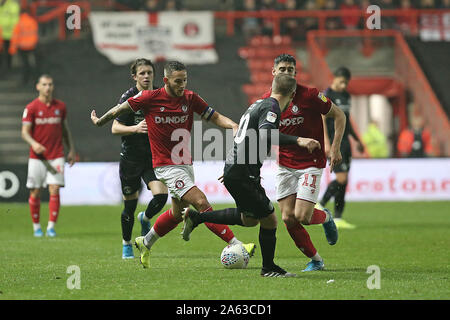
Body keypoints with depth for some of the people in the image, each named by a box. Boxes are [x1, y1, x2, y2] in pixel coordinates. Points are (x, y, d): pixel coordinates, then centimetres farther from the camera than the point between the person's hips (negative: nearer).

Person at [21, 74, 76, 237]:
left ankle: (51, 227, -10)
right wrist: (34, 143, -25)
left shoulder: (60, 106, 8)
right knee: (35, 192, 2)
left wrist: (72, 150, 14)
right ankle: (36, 226, 16)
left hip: (56, 156, 1)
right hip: (37, 157, -1)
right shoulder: (31, 108, -2)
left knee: (54, 190, -11)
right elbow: (25, 132, -6)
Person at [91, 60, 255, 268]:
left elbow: (215, 117, 4)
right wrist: (100, 121, 17)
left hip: (185, 163, 7)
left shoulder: (190, 98, 1)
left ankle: (145, 243, 39)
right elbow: (121, 109, 5)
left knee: (178, 212, 18)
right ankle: (235, 245, -20)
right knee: (201, 203, -16)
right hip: (166, 165, -7)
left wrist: (233, 125, -15)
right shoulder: (150, 98, -11)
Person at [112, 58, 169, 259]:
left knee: (161, 195, -17)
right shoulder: (129, 98, -10)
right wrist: (135, 128, -31)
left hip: (155, 158, 3)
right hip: (131, 158, -3)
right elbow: (115, 128, -15)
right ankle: (126, 244, 28)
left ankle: (145, 218, 17)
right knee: (130, 205, 4)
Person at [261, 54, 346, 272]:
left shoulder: (309, 95, -12)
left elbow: (339, 115, -2)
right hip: (284, 166, 4)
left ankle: (325, 217, 22)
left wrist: (335, 148, -11)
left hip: (311, 164, -4)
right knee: (288, 218, -4)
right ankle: (315, 260, 15)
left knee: (302, 217, -14)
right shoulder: (267, 101, -1)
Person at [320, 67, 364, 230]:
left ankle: (338, 218, 6)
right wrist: (326, 143, -22)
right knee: (341, 178, -15)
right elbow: (322, 120, -14)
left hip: (344, 141, 8)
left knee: (344, 181, 4)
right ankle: (320, 206, 1)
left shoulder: (346, 95, 17)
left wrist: (357, 140, 26)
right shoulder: (326, 95, -8)